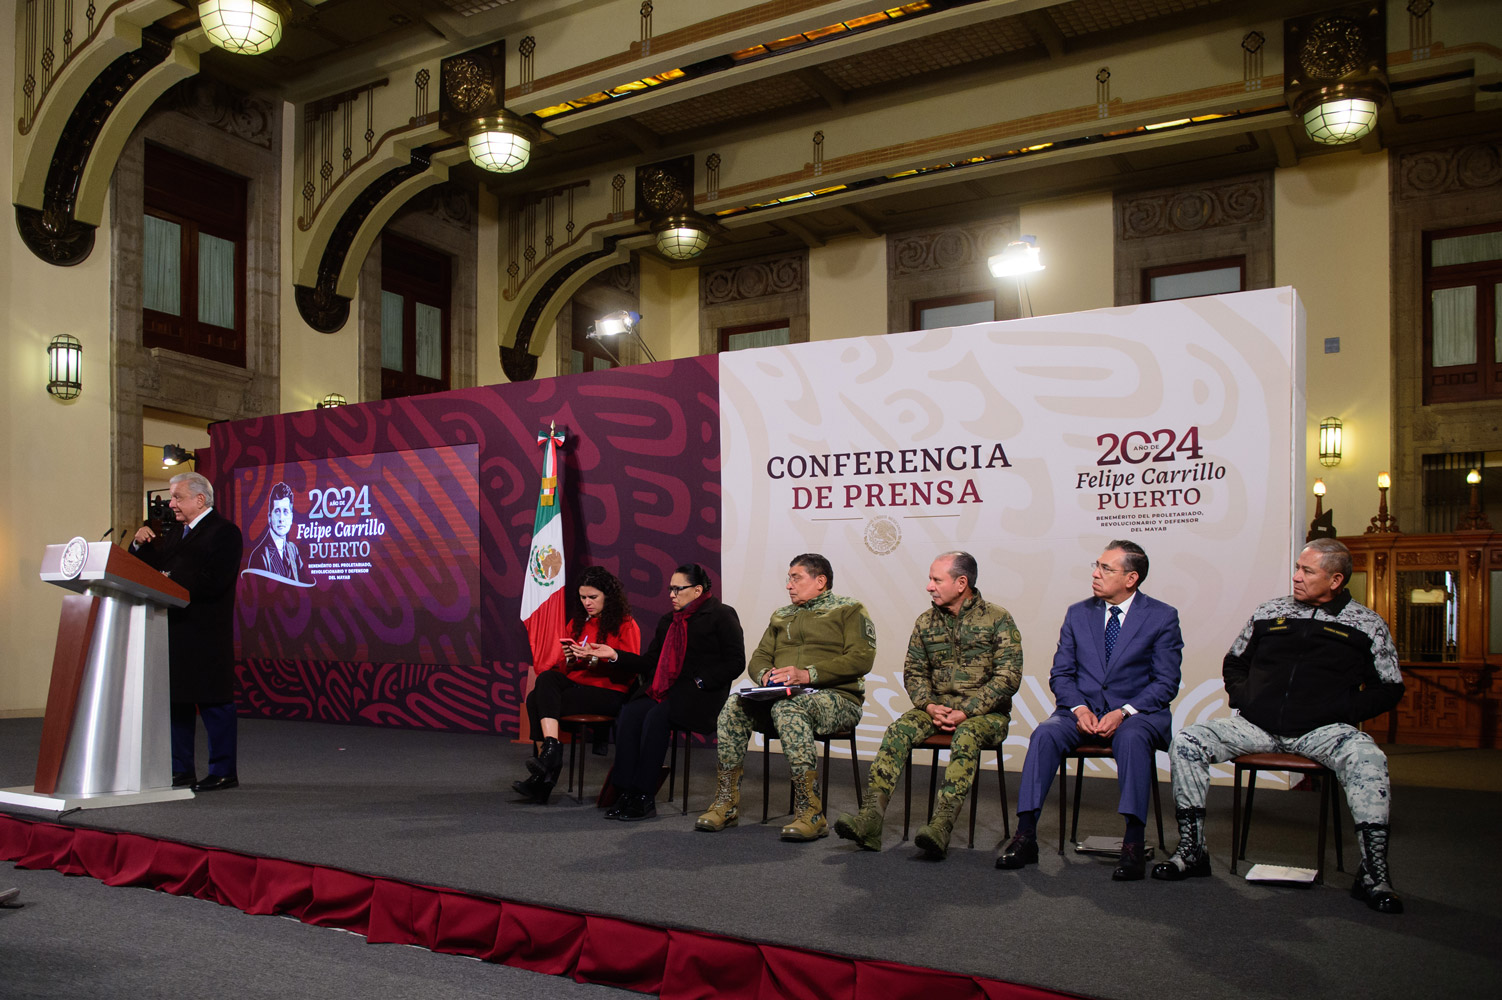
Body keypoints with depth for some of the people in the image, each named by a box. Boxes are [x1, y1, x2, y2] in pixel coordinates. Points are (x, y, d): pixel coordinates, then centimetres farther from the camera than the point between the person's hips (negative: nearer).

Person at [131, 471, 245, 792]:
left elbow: (214, 581, -20)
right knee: (175, 702, 12)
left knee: (214, 704, -3)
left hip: (205, 636, -9)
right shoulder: (176, 534, 20)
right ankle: (181, 771, 22)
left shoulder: (223, 531, -8)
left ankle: (223, 772, 5)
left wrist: (171, 579, -14)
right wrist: (141, 543, 4)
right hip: (173, 631, 9)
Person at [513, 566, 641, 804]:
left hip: (609, 692, -6)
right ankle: (551, 751, -28)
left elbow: (626, 671, -9)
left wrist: (594, 658, -21)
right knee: (546, 678, -25)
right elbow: (566, 669, 20)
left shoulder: (626, 625, 0)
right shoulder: (577, 623, 19)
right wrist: (568, 659, -3)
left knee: (539, 702, -23)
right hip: (575, 684, 6)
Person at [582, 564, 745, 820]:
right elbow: (650, 662, 18)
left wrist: (699, 682, -14)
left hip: (701, 695, -6)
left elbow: (735, 663, -6)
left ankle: (645, 797, -24)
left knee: (656, 717, -30)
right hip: (665, 691, 6)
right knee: (629, 714, -21)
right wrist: (614, 654, 6)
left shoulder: (722, 616, 1)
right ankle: (626, 794, -20)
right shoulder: (667, 621, 22)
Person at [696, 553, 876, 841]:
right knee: (734, 707, -22)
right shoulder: (781, 617, 25)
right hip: (782, 696, 5)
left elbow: (861, 659, -8)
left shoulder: (849, 610, 6)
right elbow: (758, 658, 21)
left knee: (788, 709, -37)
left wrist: (808, 674, -18)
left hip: (836, 697, -5)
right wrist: (765, 674, -5)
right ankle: (726, 803, -17)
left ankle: (811, 813, -35)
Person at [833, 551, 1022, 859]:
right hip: (937, 707, 4)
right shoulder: (926, 622, 10)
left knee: (966, 736, -36)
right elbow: (913, 672, 12)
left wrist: (966, 712, -18)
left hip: (984, 712, -4)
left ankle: (941, 825, -44)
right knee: (898, 732, -23)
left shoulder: (998, 619, -4)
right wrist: (929, 706, -9)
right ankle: (871, 818, -33)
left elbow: (1008, 676, -10)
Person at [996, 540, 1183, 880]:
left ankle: (1134, 843, -33)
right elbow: (1061, 673, 10)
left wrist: (1123, 712, -17)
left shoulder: (1162, 617, 1)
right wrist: (1079, 708, -10)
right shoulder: (1078, 614, 11)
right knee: (1045, 733, -27)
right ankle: (1025, 836, -27)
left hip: (1137, 712, -3)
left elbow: (1166, 683, -3)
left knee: (1132, 738, -37)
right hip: (1083, 708, 3)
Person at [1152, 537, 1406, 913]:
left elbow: (1388, 689, 6)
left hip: (1320, 729, -2)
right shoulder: (1269, 613, 13)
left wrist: (1341, 711, -7)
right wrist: (1241, 697, 6)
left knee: (1367, 758, -34)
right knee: (1186, 743, -17)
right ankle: (1191, 851, -10)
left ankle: (1372, 874, -23)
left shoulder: (1366, 625, 6)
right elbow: (1233, 663, 24)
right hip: (1257, 726, 3)